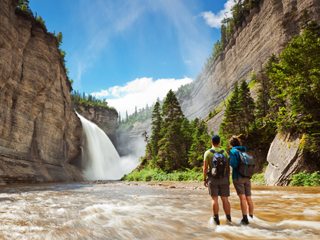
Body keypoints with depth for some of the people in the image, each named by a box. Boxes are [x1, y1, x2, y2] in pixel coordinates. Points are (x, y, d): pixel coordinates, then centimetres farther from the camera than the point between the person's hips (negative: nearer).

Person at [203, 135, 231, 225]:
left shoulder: (207, 153, -4)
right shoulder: (224, 152, 4)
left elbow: (205, 167, -8)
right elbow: (228, 167, 3)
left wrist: (204, 179, -3)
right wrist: (228, 179, 10)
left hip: (213, 179, -2)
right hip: (223, 178, 3)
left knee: (214, 199, 0)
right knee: (225, 199, 6)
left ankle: (216, 219, -2)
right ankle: (228, 218, 8)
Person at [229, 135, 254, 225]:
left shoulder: (233, 151, -4)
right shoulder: (245, 151, 16)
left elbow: (234, 164, -16)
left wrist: (229, 160, 3)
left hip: (238, 177, -6)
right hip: (247, 177, 6)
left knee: (242, 198, -8)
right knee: (249, 199, 8)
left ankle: (245, 219, -10)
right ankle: (251, 217, 14)